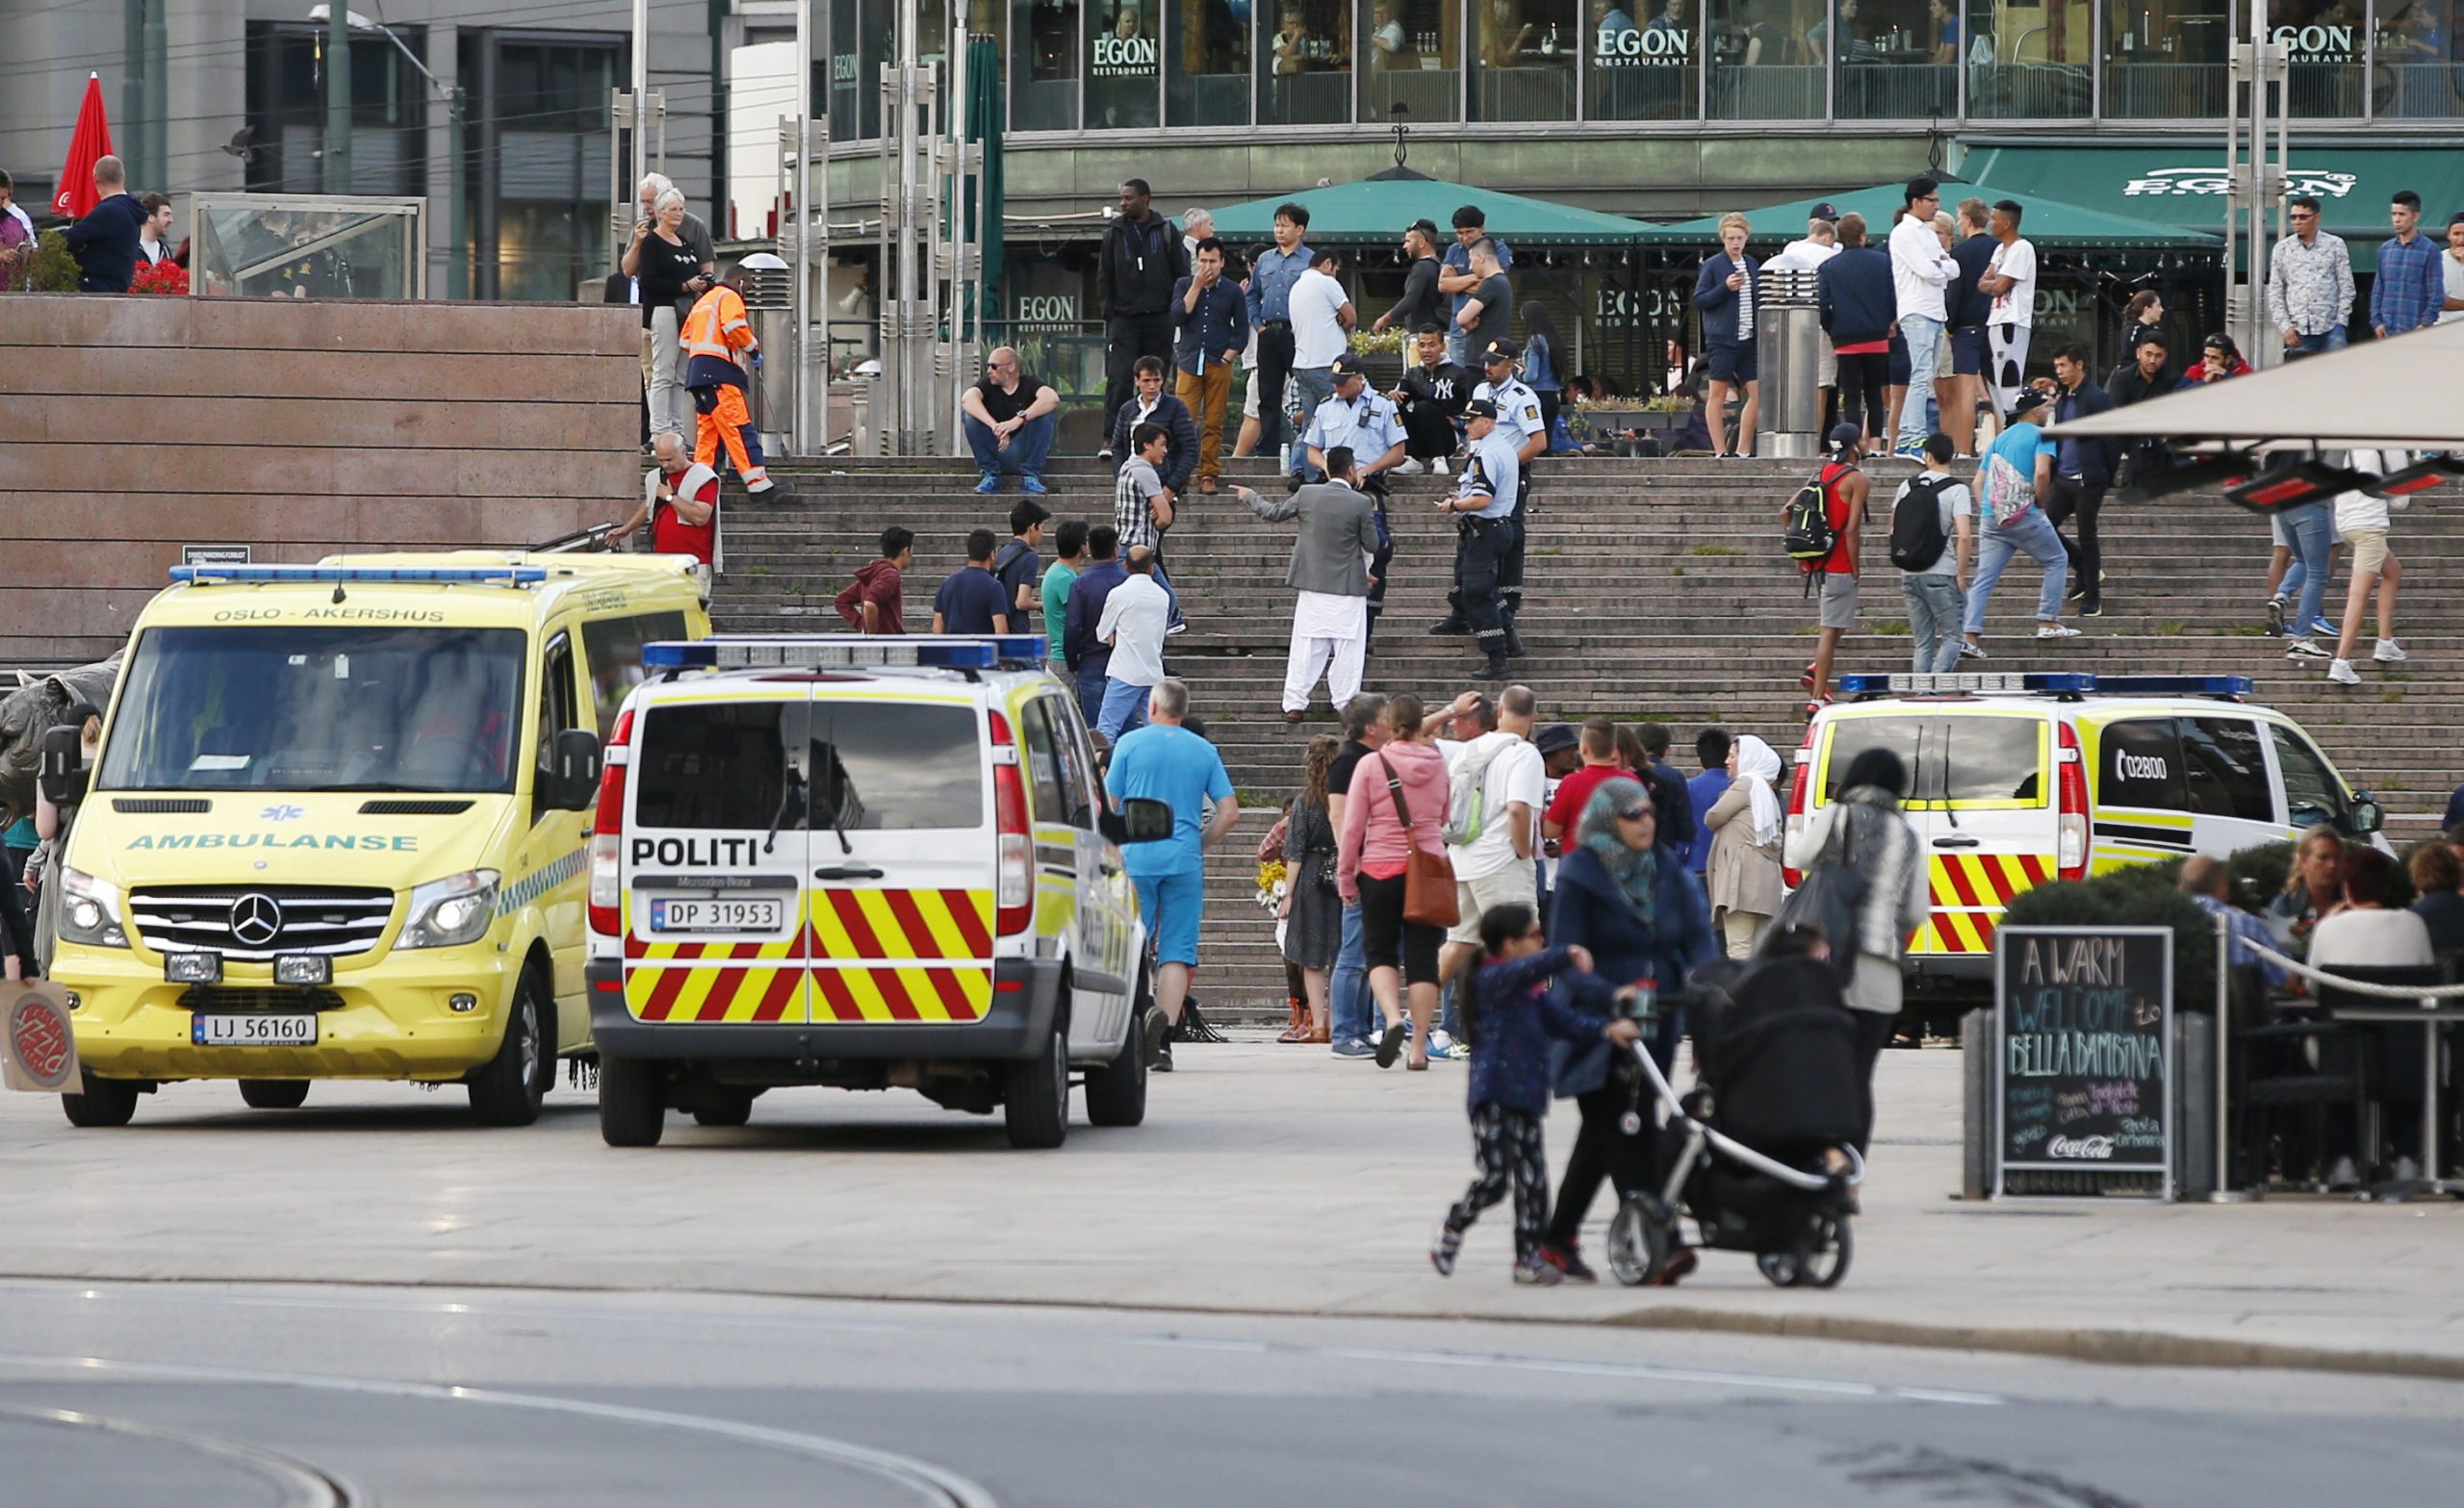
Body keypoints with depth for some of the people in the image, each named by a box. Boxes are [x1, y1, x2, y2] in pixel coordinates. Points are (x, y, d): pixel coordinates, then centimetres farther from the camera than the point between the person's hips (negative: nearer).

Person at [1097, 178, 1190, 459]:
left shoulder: (1166, 231, 6)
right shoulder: (1114, 233, 9)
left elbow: (1181, 274, 7)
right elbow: (1104, 276, 11)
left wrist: (1177, 312, 0)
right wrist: (1108, 311, 1)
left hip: (1159, 319, 0)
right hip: (1124, 318, 0)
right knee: (1118, 379, -12)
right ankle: (1110, 439, -13)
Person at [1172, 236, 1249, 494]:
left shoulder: (1232, 292, 6)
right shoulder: (1183, 286, 7)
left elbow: (1242, 330, 9)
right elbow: (1178, 316, -7)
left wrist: (1228, 356, -3)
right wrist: (1196, 287, -9)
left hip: (1219, 365, 0)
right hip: (1190, 363, 0)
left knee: (1213, 424, 1)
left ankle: (1208, 475, 6)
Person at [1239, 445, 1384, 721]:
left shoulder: (1307, 495, -4)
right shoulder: (1361, 504, -12)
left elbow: (1273, 513, 9)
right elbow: (1372, 545, -5)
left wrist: (1249, 497, 28)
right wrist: (1372, 516, 14)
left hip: (1312, 588, 3)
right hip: (1348, 588, -3)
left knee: (1305, 648, 8)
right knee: (1347, 649, 3)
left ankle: (1294, 705, 7)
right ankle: (1346, 706, 3)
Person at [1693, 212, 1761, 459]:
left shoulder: (1751, 265, 14)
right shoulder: (1713, 265, -3)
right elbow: (1699, 300, -7)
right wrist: (1725, 288, -19)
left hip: (1747, 339, 6)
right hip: (1722, 339, -6)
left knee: (1757, 393, 1)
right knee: (1718, 395, -1)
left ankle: (1743, 450, 9)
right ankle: (1721, 452, 3)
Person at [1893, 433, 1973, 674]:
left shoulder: (1908, 486, 8)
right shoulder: (1956, 490, -8)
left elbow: (1894, 531, 15)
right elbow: (1964, 536, -18)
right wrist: (1961, 575, -7)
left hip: (1909, 573, 5)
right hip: (1941, 576, -5)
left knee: (1923, 643, 10)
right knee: (1952, 637, 2)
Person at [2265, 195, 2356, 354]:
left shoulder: (2335, 245, 5)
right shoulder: (2282, 249, 9)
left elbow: (2346, 287, 6)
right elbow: (2275, 293, 9)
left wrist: (2341, 321, -4)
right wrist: (2285, 326, -1)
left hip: (2330, 328, -1)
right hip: (2298, 330, 2)